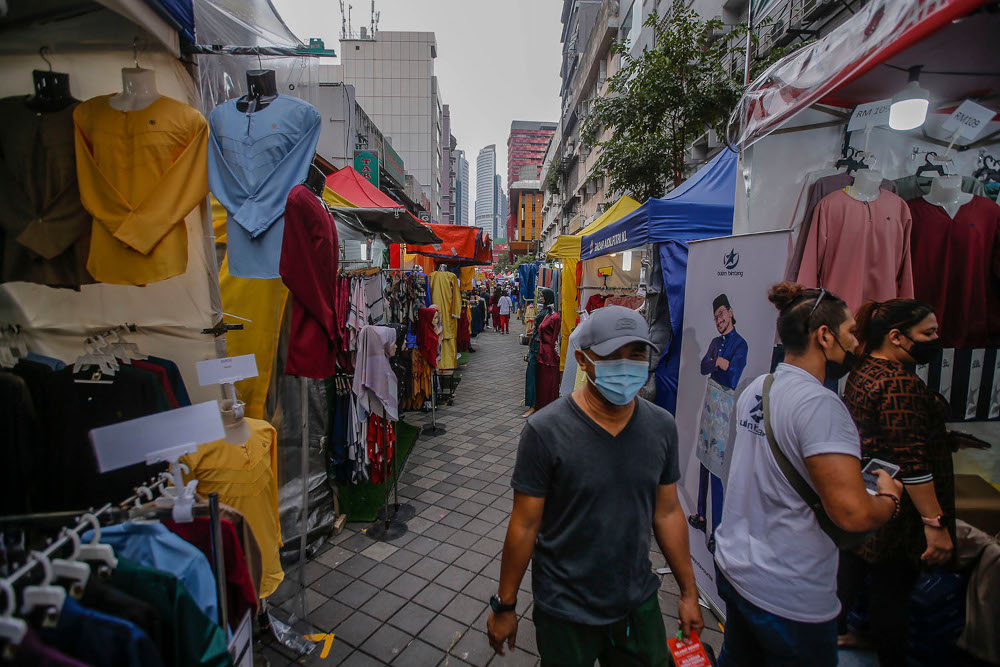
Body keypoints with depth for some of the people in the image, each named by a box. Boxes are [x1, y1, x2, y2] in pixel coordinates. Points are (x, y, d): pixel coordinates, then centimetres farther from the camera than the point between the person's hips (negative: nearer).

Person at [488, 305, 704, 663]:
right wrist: (504, 606, -6)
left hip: (639, 604, 4)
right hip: (566, 612, -3)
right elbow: (525, 525, -15)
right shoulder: (545, 430, -23)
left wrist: (689, 592, 9)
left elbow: (667, 512, 2)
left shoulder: (662, 426, -9)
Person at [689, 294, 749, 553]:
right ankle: (701, 516, 30)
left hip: (724, 407, -8)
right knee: (704, 461, 15)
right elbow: (703, 367, 2)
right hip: (709, 403, 8)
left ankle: (716, 532, 4)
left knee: (717, 468, -5)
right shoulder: (716, 341, 12)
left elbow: (732, 379, -20)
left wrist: (714, 365, -9)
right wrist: (719, 363, -15)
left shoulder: (740, 344, -11)